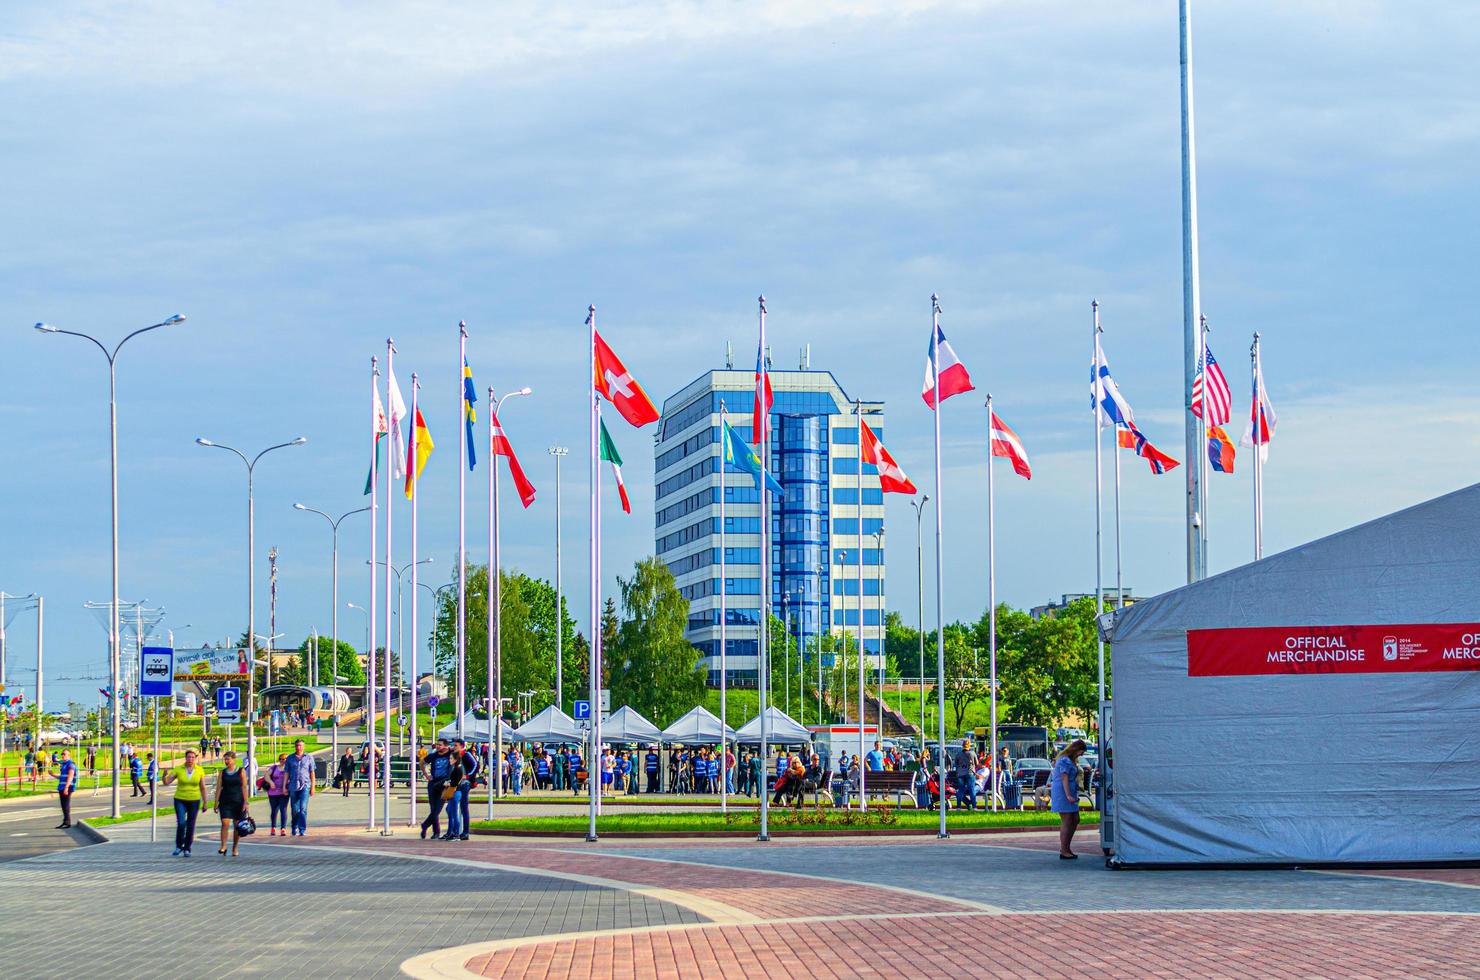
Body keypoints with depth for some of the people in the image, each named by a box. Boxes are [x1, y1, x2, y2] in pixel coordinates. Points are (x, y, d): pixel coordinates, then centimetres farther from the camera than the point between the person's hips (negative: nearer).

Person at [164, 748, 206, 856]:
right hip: (180, 800, -1)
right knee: (181, 823, -16)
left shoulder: (200, 770, -1)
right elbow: (166, 782, -3)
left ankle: (187, 849, 17)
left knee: (191, 826, 3)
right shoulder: (178, 769, -2)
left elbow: (203, 788, 4)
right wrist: (165, 775, -25)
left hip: (194, 801, 1)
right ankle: (179, 846, 2)